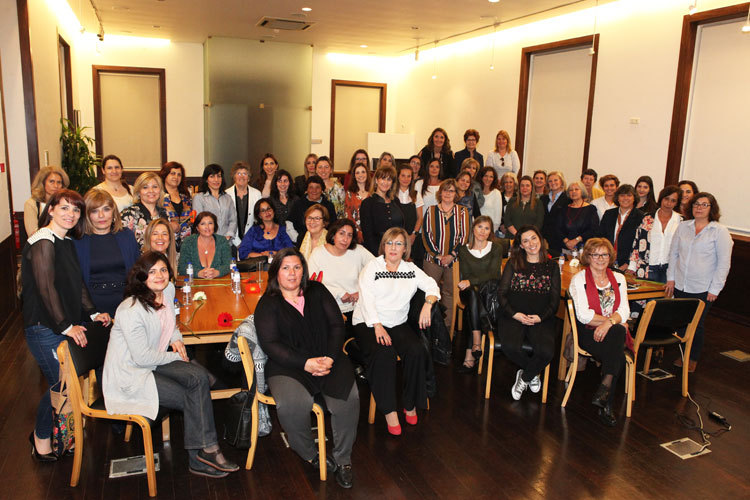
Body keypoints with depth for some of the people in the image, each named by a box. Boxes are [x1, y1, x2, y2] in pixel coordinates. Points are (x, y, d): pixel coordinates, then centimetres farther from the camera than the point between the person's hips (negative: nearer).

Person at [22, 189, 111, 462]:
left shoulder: (67, 243, 13)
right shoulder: (42, 242, -15)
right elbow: (46, 287, -20)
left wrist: (92, 313, 7)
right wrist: (66, 327, -21)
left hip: (67, 325, 8)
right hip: (45, 327, -8)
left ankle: (42, 432, 29)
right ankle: (42, 439, 20)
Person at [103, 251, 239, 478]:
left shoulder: (168, 290, 0)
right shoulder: (131, 310, -23)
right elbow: (142, 357, -21)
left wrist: (175, 337, 3)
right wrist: (176, 357, -9)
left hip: (154, 362, 7)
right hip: (129, 374, -7)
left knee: (199, 376, -18)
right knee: (191, 399, -15)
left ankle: (204, 451, -15)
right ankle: (201, 455, 3)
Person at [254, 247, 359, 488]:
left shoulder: (317, 291, 13)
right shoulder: (267, 303, 5)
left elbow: (337, 325, 8)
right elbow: (270, 343, -5)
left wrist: (329, 358, -9)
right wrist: (305, 363, -16)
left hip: (327, 359, 2)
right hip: (288, 365, -2)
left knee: (348, 398, -26)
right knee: (291, 404, -32)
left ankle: (342, 459, -5)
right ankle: (311, 455, -4)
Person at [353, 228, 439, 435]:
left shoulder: (411, 269, 14)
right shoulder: (372, 267, 1)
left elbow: (432, 286, 9)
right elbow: (367, 299, -9)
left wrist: (428, 304, -14)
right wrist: (378, 326, -22)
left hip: (398, 324, 4)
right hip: (368, 323, -3)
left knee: (417, 350, -24)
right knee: (384, 352, -32)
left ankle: (410, 403, -5)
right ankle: (389, 410, -24)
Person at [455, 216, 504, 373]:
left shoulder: (496, 248, 7)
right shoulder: (464, 250, 13)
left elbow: (493, 274, -8)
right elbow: (465, 276, 5)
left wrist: (471, 282, -22)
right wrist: (472, 285, -18)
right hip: (470, 293, 2)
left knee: (470, 311, -33)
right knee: (472, 292, -36)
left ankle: (470, 354, -35)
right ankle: (477, 343, -41)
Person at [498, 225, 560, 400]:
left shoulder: (552, 266, 14)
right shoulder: (513, 264, 12)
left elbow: (555, 300, 10)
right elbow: (502, 293, 5)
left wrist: (541, 317, -7)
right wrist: (515, 314, -10)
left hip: (541, 319, 1)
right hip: (513, 316, 0)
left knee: (546, 351, -29)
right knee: (510, 347, -31)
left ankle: (524, 378, 3)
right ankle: (533, 373, 3)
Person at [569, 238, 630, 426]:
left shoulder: (618, 278, 14)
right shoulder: (579, 279, 1)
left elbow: (624, 311, 1)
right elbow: (583, 315, -9)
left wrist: (609, 323, -20)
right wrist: (614, 320, -11)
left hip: (614, 333, 3)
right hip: (588, 333, -3)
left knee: (618, 333, -33)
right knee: (617, 356, -30)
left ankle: (603, 390, -26)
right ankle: (606, 404, -21)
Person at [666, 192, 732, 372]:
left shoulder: (720, 231, -5)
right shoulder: (683, 226, 6)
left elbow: (724, 262, -5)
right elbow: (673, 253, 12)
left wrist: (714, 289, -8)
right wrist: (671, 278, 7)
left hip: (703, 289, -3)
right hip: (680, 285, 3)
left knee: (697, 324, 4)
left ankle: (693, 359, 21)